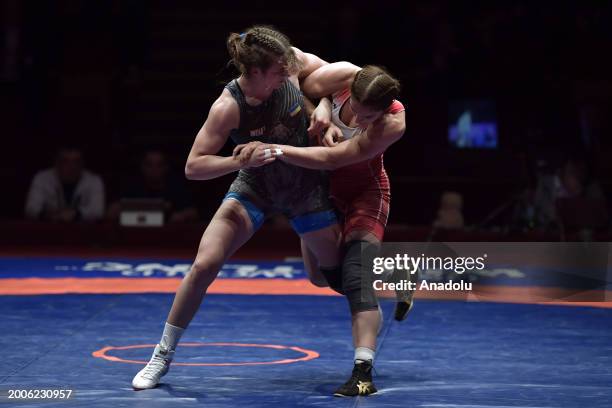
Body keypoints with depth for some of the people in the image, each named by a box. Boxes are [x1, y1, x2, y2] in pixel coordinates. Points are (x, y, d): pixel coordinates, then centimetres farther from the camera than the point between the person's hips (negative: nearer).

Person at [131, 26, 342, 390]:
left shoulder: (289, 63, -21)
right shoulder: (229, 107, -29)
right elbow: (194, 167, -27)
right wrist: (241, 161, -41)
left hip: (305, 188, 3)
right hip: (254, 189, -3)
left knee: (340, 268, 9)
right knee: (204, 265, -14)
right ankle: (163, 356, 1)